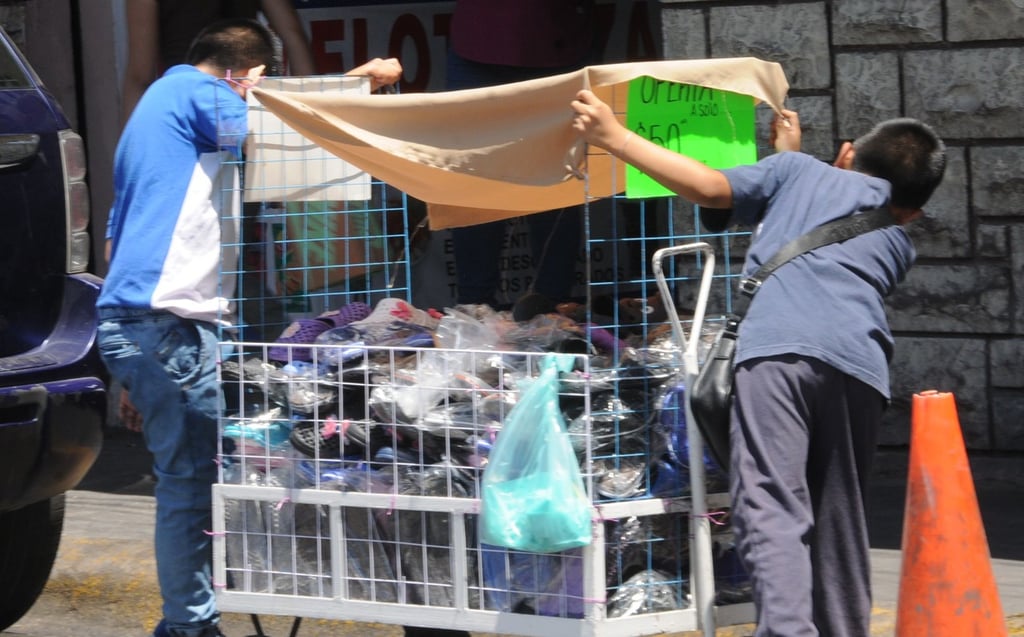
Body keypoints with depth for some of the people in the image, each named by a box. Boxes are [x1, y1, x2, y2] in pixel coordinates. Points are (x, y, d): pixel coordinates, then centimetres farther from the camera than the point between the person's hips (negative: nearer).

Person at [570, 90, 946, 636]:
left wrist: (616, 138, 19)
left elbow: (711, 188, 15)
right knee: (840, 518, 16)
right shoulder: (898, 242, 37)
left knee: (771, 506, -15)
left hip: (779, 345, -4)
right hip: (860, 362, 4)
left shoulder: (802, 172, 27)